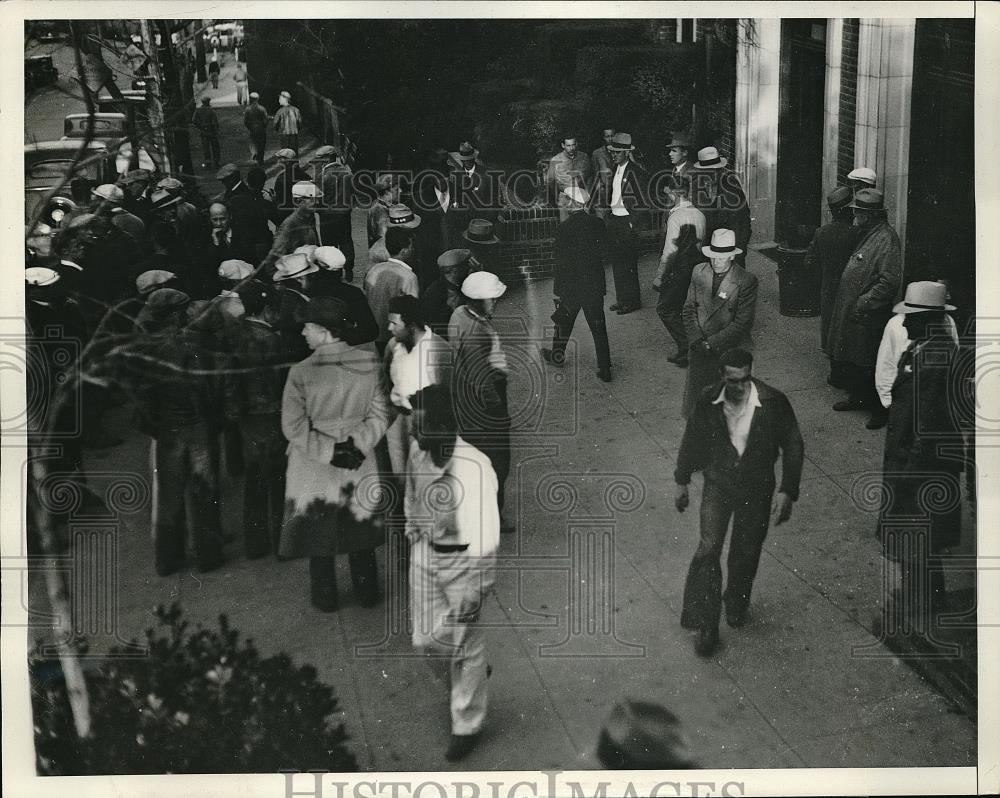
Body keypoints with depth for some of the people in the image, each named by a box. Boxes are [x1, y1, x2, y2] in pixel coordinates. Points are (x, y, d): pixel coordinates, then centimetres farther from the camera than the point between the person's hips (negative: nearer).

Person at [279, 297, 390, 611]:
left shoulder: (302, 372, -18)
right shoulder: (368, 363, -9)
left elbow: (293, 426, -18)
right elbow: (380, 415, -7)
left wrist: (327, 451, -14)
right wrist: (357, 446, -8)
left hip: (314, 467, -3)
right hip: (360, 465, 3)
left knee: (318, 528, 13)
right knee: (360, 524, 18)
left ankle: (325, 597, 25)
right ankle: (367, 593, 30)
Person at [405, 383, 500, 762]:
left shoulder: (474, 466, -29)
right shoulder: (417, 451, -8)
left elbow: (486, 534, -30)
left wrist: (476, 589, -29)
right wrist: (412, 525, 15)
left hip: (464, 560, -6)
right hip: (425, 553, 6)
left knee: (466, 646, 8)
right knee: (425, 640, 11)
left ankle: (467, 724, 29)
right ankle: (461, 684, 44)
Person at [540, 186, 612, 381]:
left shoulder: (564, 228, -14)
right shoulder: (598, 224, -2)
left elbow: (561, 262, -13)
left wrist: (558, 291, -8)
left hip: (572, 285, -3)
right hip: (595, 284, 3)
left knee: (563, 321, 19)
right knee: (598, 327, 6)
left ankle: (557, 356, 38)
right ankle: (604, 369, 5)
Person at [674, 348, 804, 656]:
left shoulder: (774, 403, -19)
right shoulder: (708, 401, -13)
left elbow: (792, 446, -8)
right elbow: (692, 439, 3)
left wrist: (787, 492, -12)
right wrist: (682, 481, 10)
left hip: (756, 488, 0)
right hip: (718, 483, 0)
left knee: (746, 552, 14)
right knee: (708, 549, -10)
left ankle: (737, 604, 43)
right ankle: (706, 626, 2)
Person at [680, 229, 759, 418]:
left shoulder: (746, 281, -8)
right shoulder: (699, 272, 6)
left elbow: (743, 323, -10)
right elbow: (688, 309, 10)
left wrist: (710, 344, -14)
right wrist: (696, 340, -5)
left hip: (729, 351, -4)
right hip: (700, 349, 4)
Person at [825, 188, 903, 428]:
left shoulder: (886, 239, -19)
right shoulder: (867, 235, 11)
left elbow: (890, 282, -24)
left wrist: (864, 303, -22)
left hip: (868, 318, -10)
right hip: (849, 313, 10)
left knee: (867, 366, -1)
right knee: (846, 361, 18)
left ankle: (881, 408, 13)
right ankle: (857, 398, 35)